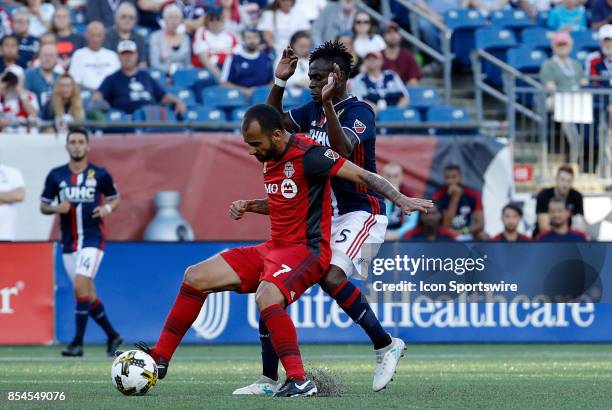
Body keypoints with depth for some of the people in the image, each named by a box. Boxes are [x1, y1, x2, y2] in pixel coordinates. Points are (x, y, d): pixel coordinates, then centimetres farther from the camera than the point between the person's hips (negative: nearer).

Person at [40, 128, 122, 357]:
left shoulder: (100, 175, 0)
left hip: (93, 238, -4)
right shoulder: (56, 175, 5)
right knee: (88, 295, 10)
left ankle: (78, 342, -16)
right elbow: (43, 206, 11)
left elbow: (115, 198, 12)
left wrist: (107, 208, -10)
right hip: (68, 242, 4)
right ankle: (112, 335, 28)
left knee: (80, 287, -19)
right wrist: (56, 208, -11)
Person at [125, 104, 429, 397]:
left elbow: (362, 176, -17)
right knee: (195, 277, 6)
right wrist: (249, 206, 10)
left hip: (307, 250, -9)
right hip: (273, 248, 9)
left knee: (266, 297, -38)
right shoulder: (270, 160, 10)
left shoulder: (307, 155, -17)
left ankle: (299, 381, -32)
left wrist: (402, 200, -26)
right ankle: (160, 358, 12)